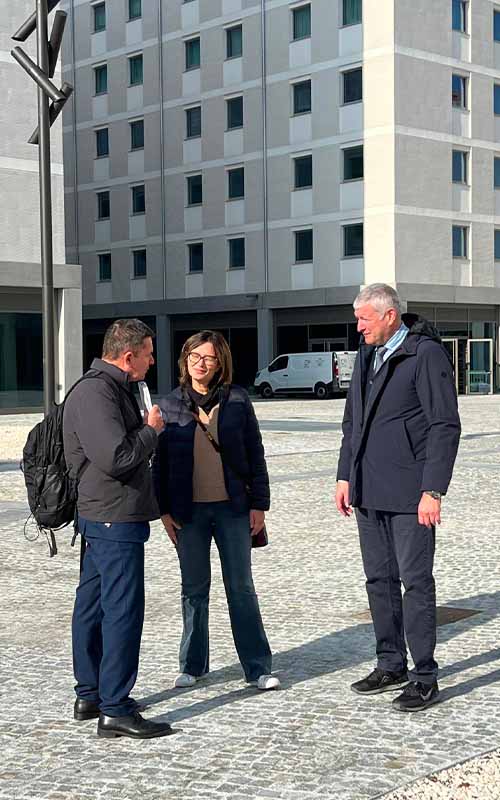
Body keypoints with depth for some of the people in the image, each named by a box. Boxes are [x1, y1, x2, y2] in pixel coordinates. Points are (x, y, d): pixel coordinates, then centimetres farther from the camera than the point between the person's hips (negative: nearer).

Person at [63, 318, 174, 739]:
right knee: (123, 610, -9)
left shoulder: (113, 389, 16)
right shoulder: (93, 394, -18)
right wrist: (151, 429, -12)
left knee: (93, 606, 16)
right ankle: (114, 711, -5)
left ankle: (90, 696, 26)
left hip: (109, 518, 11)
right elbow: (116, 458, -26)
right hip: (115, 519, -11)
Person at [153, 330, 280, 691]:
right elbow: (160, 462, 5)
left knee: (242, 587, 3)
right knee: (194, 589, 9)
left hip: (232, 507, -1)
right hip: (188, 511, 1)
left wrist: (258, 504, -2)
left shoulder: (237, 400, 0)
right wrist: (165, 510, 1)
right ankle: (193, 665, 21)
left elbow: (255, 454, 2)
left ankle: (257, 667, 10)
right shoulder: (171, 405, 3)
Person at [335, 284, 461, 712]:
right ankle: (391, 665, 24)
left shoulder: (427, 354, -10)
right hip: (369, 491, 8)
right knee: (379, 579, 13)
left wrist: (432, 490, -19)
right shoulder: (367, 354, 13)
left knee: (416, 581, -3)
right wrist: (345, 476, 13)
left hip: (409, 493, -8)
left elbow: (445, 426, -14)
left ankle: (425, 678, 5)